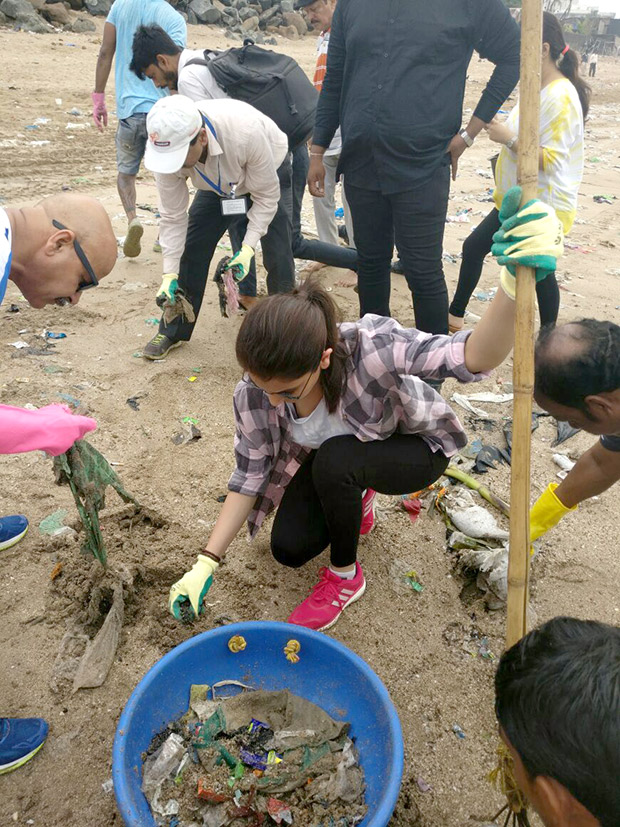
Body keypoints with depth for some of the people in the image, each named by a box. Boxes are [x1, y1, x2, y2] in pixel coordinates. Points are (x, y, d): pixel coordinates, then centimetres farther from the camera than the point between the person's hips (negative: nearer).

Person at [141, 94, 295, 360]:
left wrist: (248, 248, -36)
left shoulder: (246, 132, -44)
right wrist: (170, 273, -24)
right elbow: (172, 216, -21)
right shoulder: (167, 148, -31)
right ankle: (173, 331, 12)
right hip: (217, 182, 3)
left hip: (269, 170, -3)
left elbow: (266, 195, -29)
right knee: (191, 249, -4)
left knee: (277, 256, -16)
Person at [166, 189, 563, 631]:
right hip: (333, 460, 4)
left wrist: (514, 283, -72)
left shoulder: (367, 347, -41)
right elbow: (250, 474, -14)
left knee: (334, 460, -35)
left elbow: (474, 358, -51)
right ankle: (358, 498, 23)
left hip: (413, 446, -4)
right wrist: (206, 563, -15)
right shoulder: (255, 393, -26)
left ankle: (346, 576, -5)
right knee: (289, 548, -9)